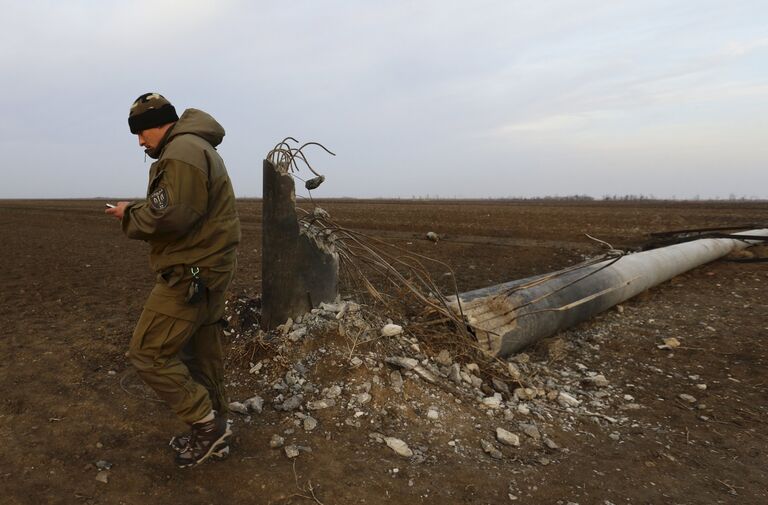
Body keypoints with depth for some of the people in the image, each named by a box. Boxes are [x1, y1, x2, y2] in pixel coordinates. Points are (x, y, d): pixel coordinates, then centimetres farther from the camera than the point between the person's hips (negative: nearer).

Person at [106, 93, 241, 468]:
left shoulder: (182, 151, -15)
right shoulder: (197, 148, 21)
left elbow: (171, 215, -25)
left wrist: (130, 214, -8)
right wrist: (138, 211, 10)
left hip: (191, 274, -11)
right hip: (207, 269, 11)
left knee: (147, 353, -4)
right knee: (201, 355, 16)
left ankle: (207, 424, 4)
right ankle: (213, 433, 28)